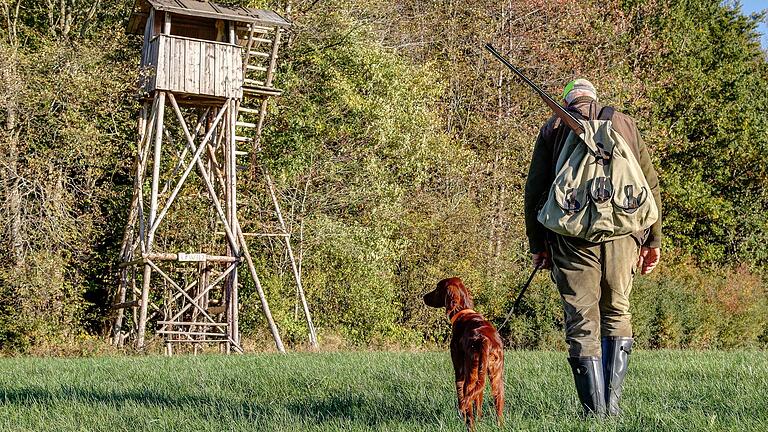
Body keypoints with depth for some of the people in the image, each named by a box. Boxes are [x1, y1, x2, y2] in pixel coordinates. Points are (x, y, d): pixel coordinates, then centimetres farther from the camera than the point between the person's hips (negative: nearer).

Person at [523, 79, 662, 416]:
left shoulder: (553, 128, 12)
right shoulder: (625, 123, 17)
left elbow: (535, 190, 7)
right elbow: (650, 184, 13)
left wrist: (537, 245, 12)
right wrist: (654, 239, 16)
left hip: (572, 234, -2)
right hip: (623, 233, 2)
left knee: (582, 323, 2)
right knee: (617, 314, 16)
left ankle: (594, 411, -1)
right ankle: (613, 403, 7)